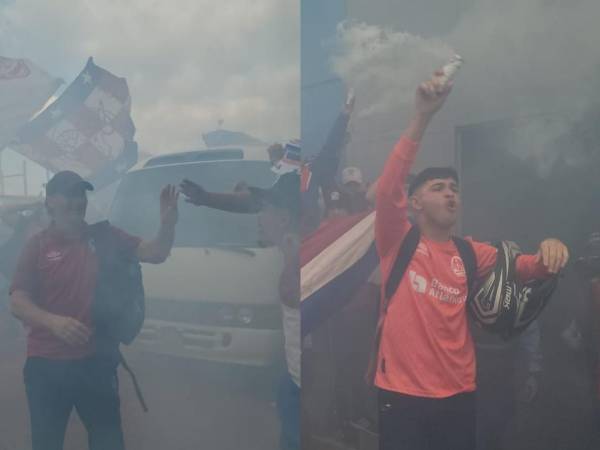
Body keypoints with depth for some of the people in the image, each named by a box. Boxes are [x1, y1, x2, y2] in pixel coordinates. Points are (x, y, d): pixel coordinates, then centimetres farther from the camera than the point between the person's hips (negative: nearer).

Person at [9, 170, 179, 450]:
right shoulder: (38, 246, -4)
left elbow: (156, 254, -3)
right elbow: (18, 303, -9)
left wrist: (167, 223, -23)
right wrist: (53, 321, -28)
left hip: (96, 360, 2)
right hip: (46, 365, -1)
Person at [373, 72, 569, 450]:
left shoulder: (471, 253, 9)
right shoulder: (399, 241, -3)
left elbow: (525, 268, 5)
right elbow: (388, 189, -19)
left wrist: (549, 252, -21)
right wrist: (421, 118, -27)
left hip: (459, 394, 4)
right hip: (402, 393, -4)